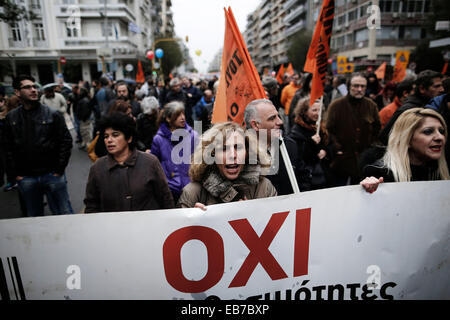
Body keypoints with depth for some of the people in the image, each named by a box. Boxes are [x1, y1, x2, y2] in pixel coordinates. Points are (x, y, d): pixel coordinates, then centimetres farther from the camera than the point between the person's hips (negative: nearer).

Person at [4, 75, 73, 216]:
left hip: (52, 174, -2)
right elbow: (8, 148, 8)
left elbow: (66, 141, -4)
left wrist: (59, 169, -7)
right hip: (26, 178, 3)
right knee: (34, 216, 17)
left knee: (64, 214, 6)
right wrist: (15, 173, 2)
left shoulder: (52, 114, -3)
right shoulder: (11, 117, 5)